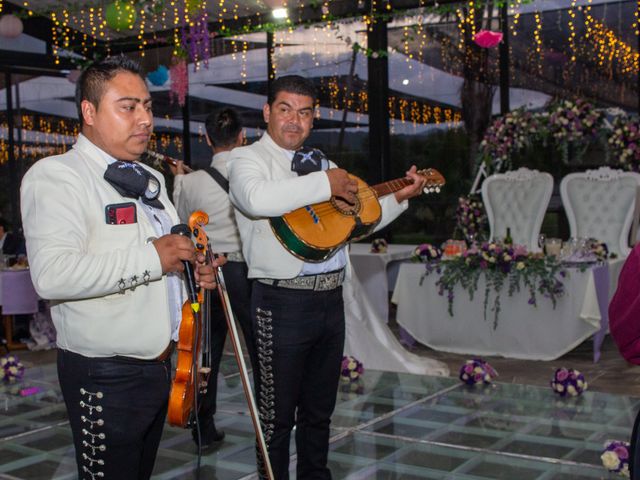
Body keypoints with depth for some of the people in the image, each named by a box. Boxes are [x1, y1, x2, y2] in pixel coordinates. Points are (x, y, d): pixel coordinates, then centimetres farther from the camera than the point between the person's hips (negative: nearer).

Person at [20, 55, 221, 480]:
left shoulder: (150, 179, 15)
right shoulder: (56, 175, -15)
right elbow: (52, 275, -31)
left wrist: (194, 269, 5)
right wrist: (150, 257, -28)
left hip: (160, 363, 9)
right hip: (107, 377, -8)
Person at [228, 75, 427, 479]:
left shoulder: (321, 164, 18)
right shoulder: (249, 158, -3)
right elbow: (257, 198, -28)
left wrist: (400, 197, 12)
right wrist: (326, 184, -22)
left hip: (331, 298, 7)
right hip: (283, 303, -7)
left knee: (320, 409, 19)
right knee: (278, 414, 3)